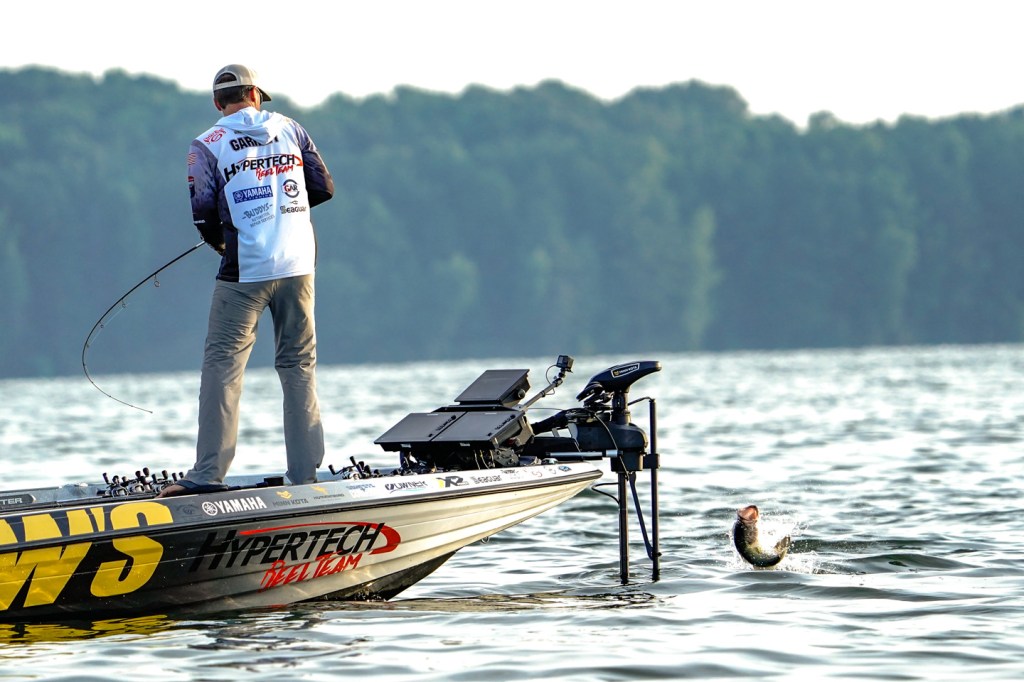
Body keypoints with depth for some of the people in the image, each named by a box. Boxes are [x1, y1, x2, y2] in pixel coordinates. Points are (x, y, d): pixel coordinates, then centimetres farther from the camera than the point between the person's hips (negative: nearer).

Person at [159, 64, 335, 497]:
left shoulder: (208, 144, 0)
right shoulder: (291, 129, 10)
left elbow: (204, 212, -6)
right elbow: (324, 188, 11)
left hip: (245, 270, -3)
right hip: (298, 264, 3)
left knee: (222, 366, -2)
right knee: (299, 366, 9)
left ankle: (208, 475, -10)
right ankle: (305, 474, 7)